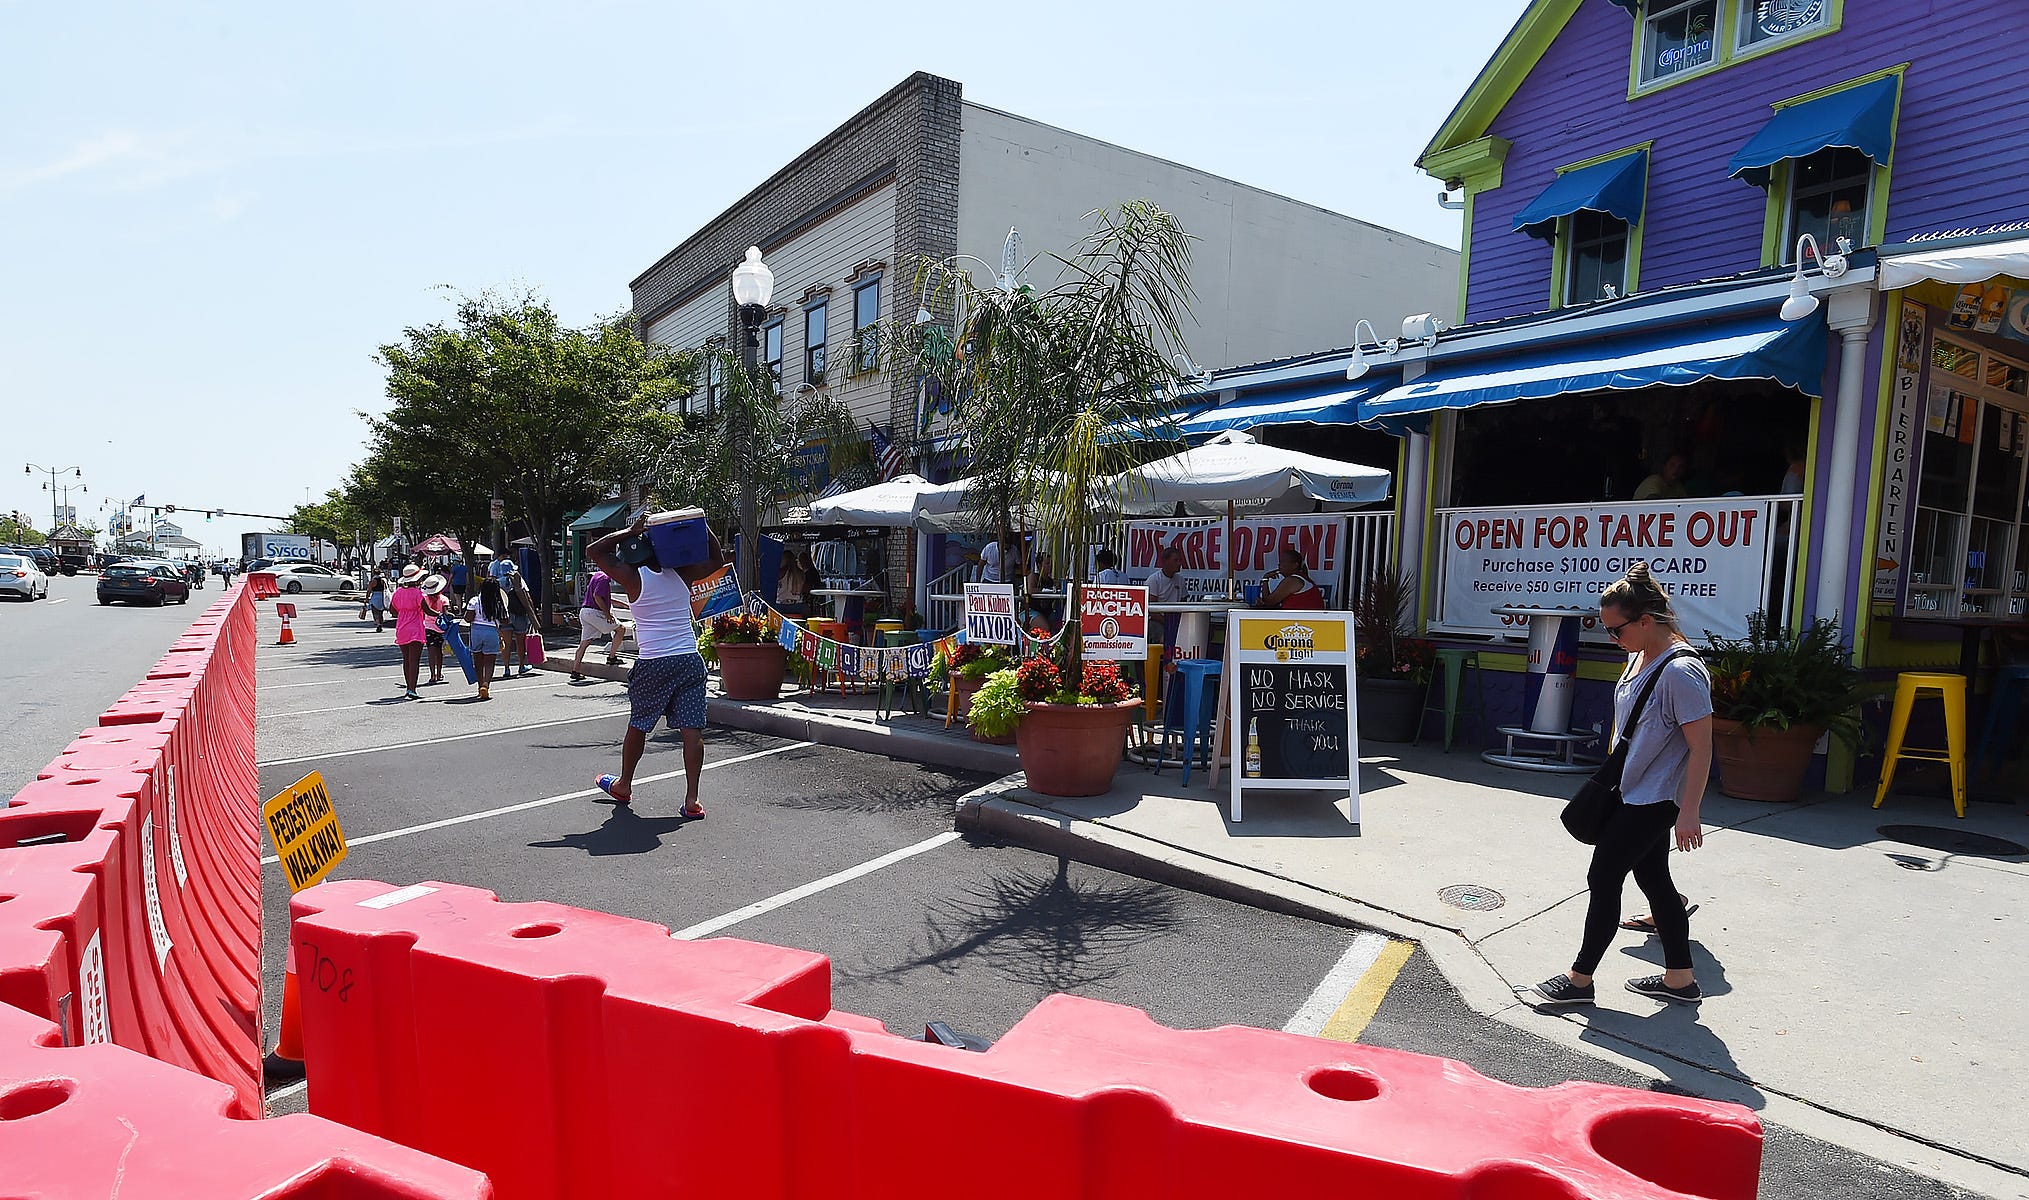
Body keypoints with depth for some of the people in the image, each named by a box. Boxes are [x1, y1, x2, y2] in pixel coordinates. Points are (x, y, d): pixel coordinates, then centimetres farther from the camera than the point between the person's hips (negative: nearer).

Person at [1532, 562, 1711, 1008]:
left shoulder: (1681, 672, -23)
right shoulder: (1638, 657, 6)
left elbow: (1701, 747, -22)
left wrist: (1688, 813, -21)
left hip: (1654, 800, -9)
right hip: (1635, 792, 9)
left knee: (1603, 879, -2)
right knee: (1653, 878, 15)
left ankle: (1579, 978, 12)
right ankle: (1679, 979, 28)